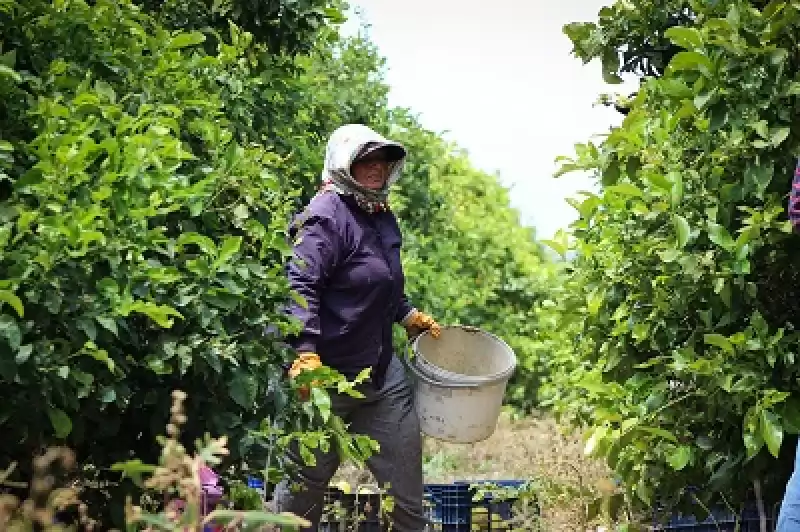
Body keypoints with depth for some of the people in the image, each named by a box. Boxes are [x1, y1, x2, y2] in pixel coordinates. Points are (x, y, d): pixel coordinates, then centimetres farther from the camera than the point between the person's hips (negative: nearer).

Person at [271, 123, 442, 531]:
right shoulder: (327, 218, -17)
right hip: (327, 374, -8)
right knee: (306, 482, 5)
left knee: (405, 481, 12)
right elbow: (300, 285, -28)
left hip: (381, 372, 8)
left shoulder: (383, 219, 11)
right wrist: (306, 352, -36)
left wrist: (409, 316, 22)